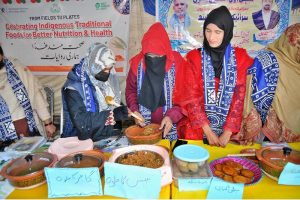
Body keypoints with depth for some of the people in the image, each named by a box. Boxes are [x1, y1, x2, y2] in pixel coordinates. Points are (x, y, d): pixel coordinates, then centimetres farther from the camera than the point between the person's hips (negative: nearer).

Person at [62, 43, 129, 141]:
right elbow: (81, 122, -24)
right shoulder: (74, 87, -17)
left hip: (109, 135, 6)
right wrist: (112, 114, -28)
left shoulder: (105, 81, 1)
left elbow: (116, 105, 12)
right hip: (82, 140, -6)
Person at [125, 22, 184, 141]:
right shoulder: (137, 63, -5)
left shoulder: (176, 63, -12)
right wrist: (134, 111, -7)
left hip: (170, 127, -2)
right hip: (144, 125, 2)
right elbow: (130, 90, 7)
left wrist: (172, 116, -19)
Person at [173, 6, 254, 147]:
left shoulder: (240, 58, 0)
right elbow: (191, 97, -6)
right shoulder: (194, 58, -2)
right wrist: (208, 132, -11)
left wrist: (227, 133, -10)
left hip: (229, 128, 1)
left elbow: (240, 97, -3)